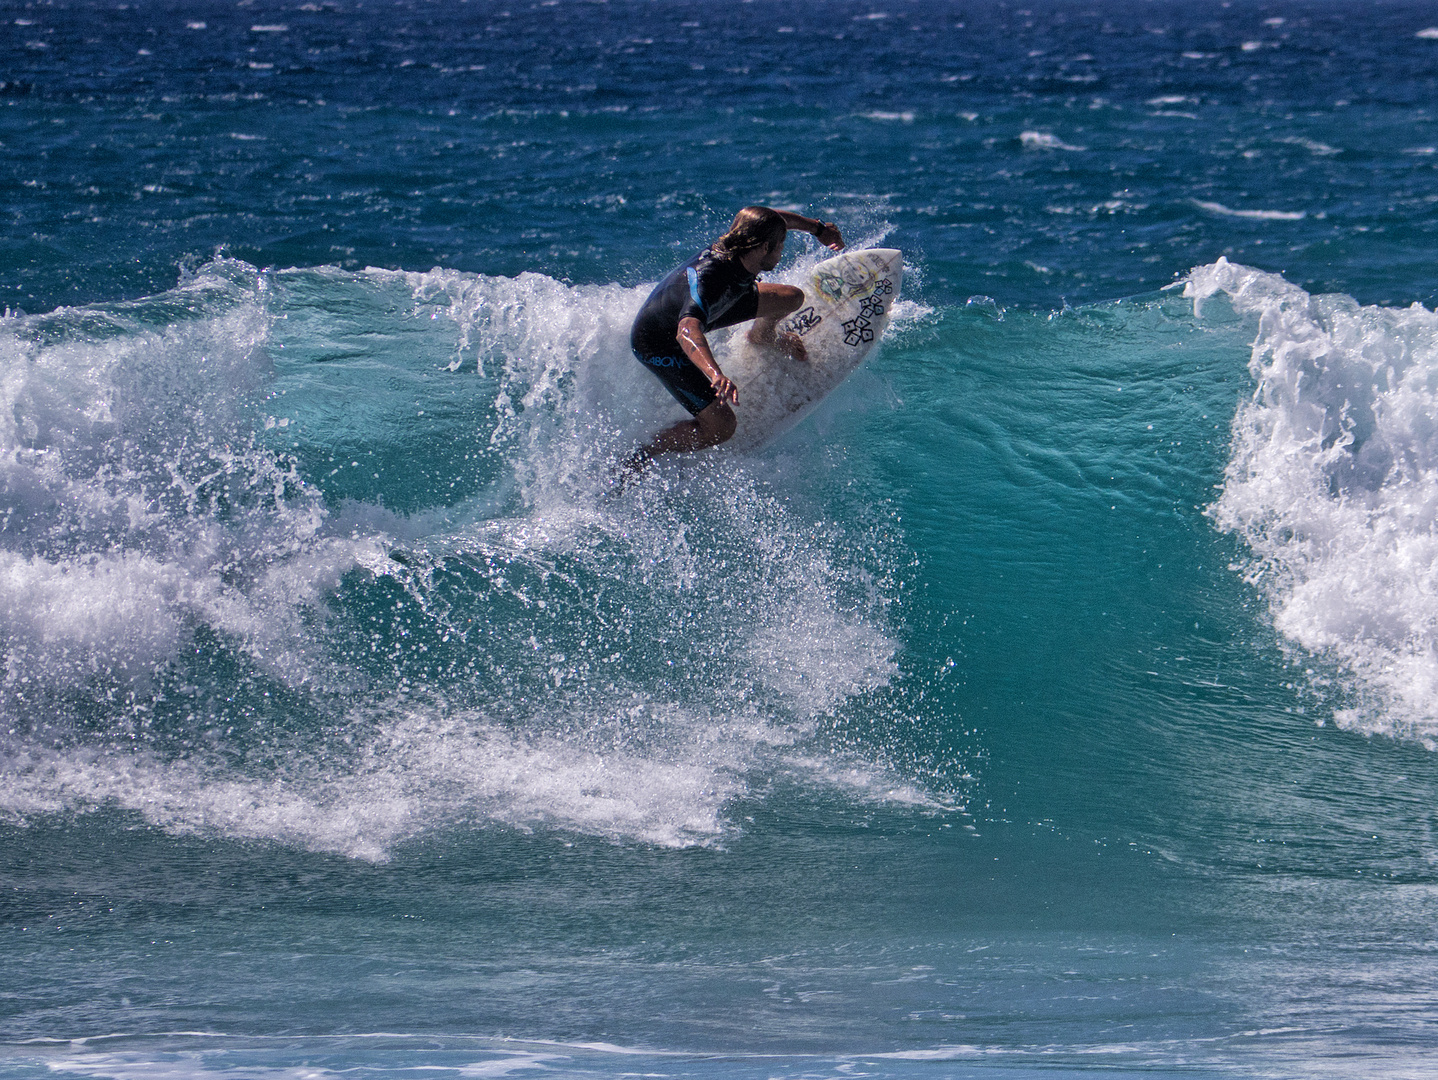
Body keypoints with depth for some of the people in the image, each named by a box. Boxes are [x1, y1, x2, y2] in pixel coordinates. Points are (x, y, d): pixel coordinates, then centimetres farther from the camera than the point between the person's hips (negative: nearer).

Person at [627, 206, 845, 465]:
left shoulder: (738, 243, -22)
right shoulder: (707, 278, -45)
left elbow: (774, 219, 2)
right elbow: (687, 330, -63)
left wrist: (818, 229, 16)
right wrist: (715, 374, -79)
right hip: (658, 344, -8)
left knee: (791, 298, 7)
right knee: (720, 427, -18)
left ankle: (763, 336, 44)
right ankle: (636, 461, 0)